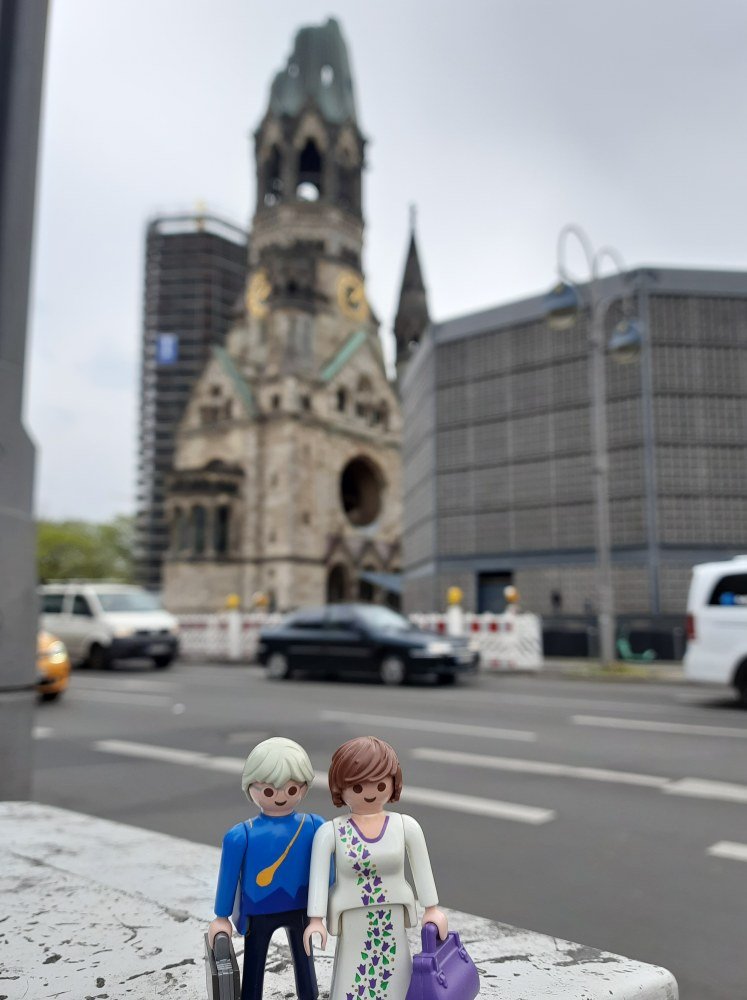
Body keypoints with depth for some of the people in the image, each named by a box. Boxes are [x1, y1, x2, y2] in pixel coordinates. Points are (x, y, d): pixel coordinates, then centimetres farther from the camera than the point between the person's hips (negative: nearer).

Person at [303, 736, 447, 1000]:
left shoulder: (406, 827, -5)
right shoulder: (330, 832, -11)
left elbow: (422, 869, 3)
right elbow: (318, 876, -8)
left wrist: (432, 909, 7)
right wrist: (315, 919, -9)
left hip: (392, 926, 2)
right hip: (353, 928, -1)